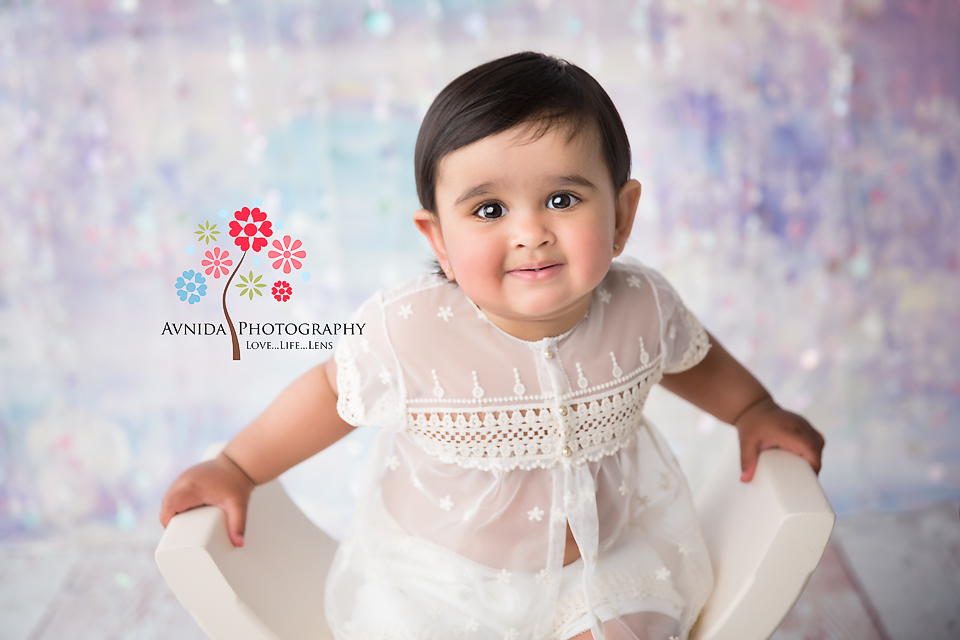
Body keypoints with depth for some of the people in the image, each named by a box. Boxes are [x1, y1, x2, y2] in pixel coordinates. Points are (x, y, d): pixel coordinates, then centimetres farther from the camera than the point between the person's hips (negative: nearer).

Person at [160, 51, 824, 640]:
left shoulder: (641, 305, -19)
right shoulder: (403, 331, -29)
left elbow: (687, 353, 6)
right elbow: (334, 390, -8)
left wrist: (754, 410, 5)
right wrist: (236, 467, -4)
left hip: (603, 553, 2)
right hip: (438, 575, -1)